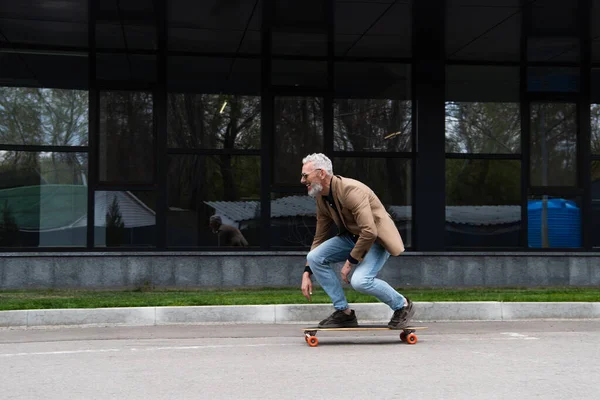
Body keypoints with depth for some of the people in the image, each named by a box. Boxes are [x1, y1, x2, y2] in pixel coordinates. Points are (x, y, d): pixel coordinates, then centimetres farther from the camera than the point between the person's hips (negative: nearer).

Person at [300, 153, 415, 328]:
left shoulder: (351, 190, -28)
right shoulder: (321, 198, -1)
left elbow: (369, 232, -34)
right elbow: (319, 237, 8)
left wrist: (350, 262, -25)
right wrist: (307, 273, 3)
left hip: (377, 240, -8)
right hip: (352, 237, 8)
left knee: (360, 281, -30)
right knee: (314, 257, -11)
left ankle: (402, 305, -1)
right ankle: (344, 312, -1)